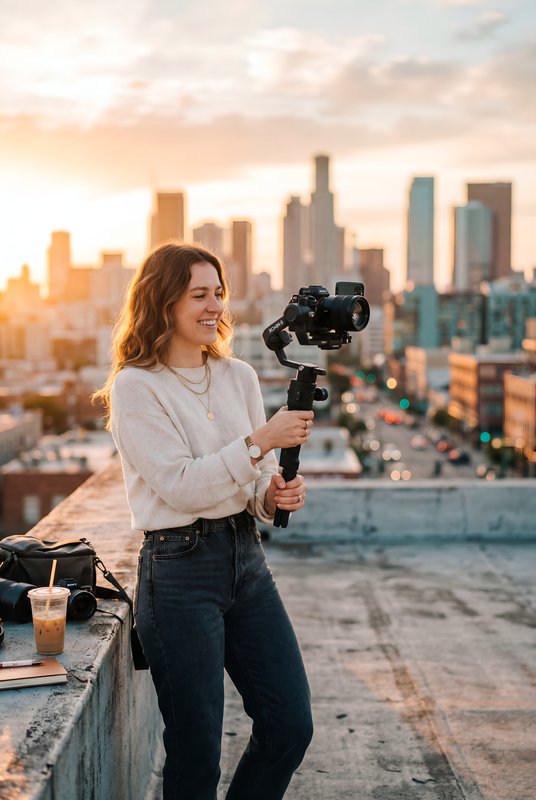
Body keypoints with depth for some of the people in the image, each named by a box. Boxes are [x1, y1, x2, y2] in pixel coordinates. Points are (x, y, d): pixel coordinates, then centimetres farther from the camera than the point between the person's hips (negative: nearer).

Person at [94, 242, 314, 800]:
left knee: (291, 724, 7)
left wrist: (274, 494, -8)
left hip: (246, 556, 6)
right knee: (196, 748, 2)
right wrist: (261, 440, -21)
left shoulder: (239, 376, 10)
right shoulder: (135, 387, -9)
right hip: (179, 569, -6)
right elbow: (180, 487, -17)